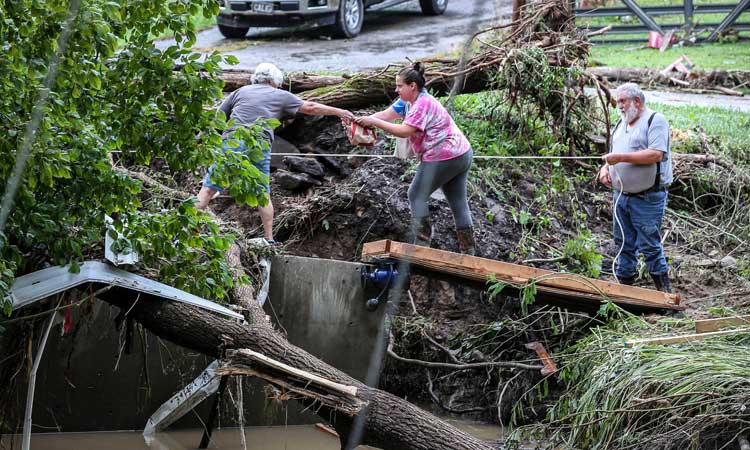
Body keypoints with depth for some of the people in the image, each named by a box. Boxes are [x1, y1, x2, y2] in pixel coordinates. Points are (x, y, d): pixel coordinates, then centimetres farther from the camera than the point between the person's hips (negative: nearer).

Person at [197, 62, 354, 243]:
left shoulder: (240, 91, 21)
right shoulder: (280, 95, 17)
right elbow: (310, 107, 19)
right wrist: (339, 112, 26)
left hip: (232, 142, 1)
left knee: (209, 187, 1)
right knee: (263, 195, 13)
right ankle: (269, 239, 13)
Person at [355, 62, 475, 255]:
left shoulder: (423, 104, -19)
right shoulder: (408, 101, 10)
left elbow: (405, 131, -27)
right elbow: (386, 115, 2)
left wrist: (374, 122, -25)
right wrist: (362, 120, -13)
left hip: (443, 158, -10)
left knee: (417, 196, -1)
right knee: (459, 203, 12)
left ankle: (422, 244, 1)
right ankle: (468, 251, 18)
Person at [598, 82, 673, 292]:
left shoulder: (655, 121, -9)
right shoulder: (621, 124, 17)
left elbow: (656, 154, -21)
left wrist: (621, 157, -22)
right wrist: (606, 167, 4)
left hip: (647, 198, -8)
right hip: (621, 195, 8)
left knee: (650, 246, -5)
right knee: (623, 243, 13)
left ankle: (664, 290, 5)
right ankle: (624, 284, 23)